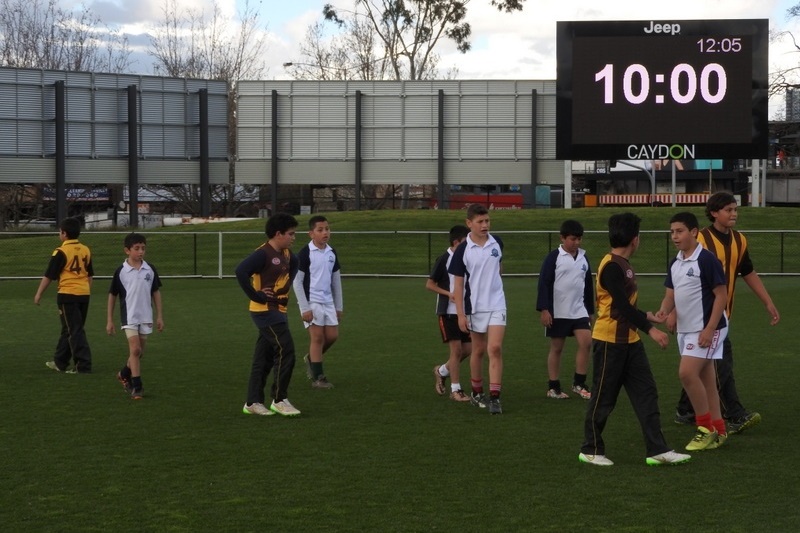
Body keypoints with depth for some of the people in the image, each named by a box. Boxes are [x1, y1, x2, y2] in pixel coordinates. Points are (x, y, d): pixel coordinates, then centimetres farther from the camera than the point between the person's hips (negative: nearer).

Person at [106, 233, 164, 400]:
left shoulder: (150, 270, 1)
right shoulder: (121, 271, -7)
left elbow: (156, 292, 10)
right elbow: (112, 295, 0)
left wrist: (159, 316, 8)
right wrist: (109, 320, 0)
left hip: (146, 316, 4)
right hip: (129, 316, -4)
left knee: (140, 352, 12)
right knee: (135, 350, -13)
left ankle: (125, 374, 36)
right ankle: (137, 386, -8)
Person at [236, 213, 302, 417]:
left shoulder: (286, 254, 10)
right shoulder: (263, 254, -17)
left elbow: (295, 265, 32)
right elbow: (241, 272, -29)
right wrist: (257, 296, -24)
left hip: (278, 311, 9)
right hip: (265, 310, -9)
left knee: (264, 357, 11)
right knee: (285, 350, -11)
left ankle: (253, 402, 16)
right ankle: (279, 400, -3)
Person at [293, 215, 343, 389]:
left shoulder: (332, 253, 8)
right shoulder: (305, 254, -10)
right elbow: (297, 282, -10)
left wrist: (339, 306, 14)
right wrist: (305, 308, -14)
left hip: (328, 302, 6)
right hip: (311, 302, -6)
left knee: (332, 336, 6)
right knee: (317, 337, -6)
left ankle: (311, 359, 31)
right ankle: (317, 377, 2)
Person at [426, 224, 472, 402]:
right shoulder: (444, 259, -10)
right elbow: (429, 284, -7)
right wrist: (449, 294, -19)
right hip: (448, 312, -6)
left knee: (468, 348, 3)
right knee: (456, 349, -7)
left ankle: (441, 371, 26)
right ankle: (455, 390, 2)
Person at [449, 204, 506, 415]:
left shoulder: (497, 243, 0)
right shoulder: (463, 250, -9)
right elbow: (458, 283, -6)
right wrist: (460, 314, -9)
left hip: (496, 304, 1)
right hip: (474, 307, -1)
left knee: (495, 348, -10)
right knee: (478, 350, 10)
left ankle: (494, 397, -11)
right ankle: (476, 392, 28)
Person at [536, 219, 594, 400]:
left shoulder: (583, 258, 9)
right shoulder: (554, 257, -7)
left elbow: (588, 285, 17)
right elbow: (544, 283, -10)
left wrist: (590, 310, 19)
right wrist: (544, 309, -16)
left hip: (579, 311, 4)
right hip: (558, 312, -4)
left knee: (586, 342, -8)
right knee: (556, 347, 3)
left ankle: (579, 383, 2)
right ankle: (553, 387, 12)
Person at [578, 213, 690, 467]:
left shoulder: (624, 265, 11)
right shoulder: (611, 266, -18)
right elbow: (622, 305, -24)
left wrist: (646, 316, 32)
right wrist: (650, 329, -26)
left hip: (629, 341, 9)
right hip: (609, 342, -9)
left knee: (646, 394, 5)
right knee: (603, 398, 1)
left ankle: (657, 450, 6)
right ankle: (590, 450, 15)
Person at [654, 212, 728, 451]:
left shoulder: (707, 260, -14)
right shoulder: (674, 263, 10)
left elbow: (721, 295, -15)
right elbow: (670, 295, 14)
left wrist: (710, 329, -19)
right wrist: (664, 311, -9)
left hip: (705, 330, -8)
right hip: (685, 329, 8)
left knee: (687, 372, -17)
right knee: (705, 379, 11)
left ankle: (706, 428, -5)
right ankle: (718, 431, 17)